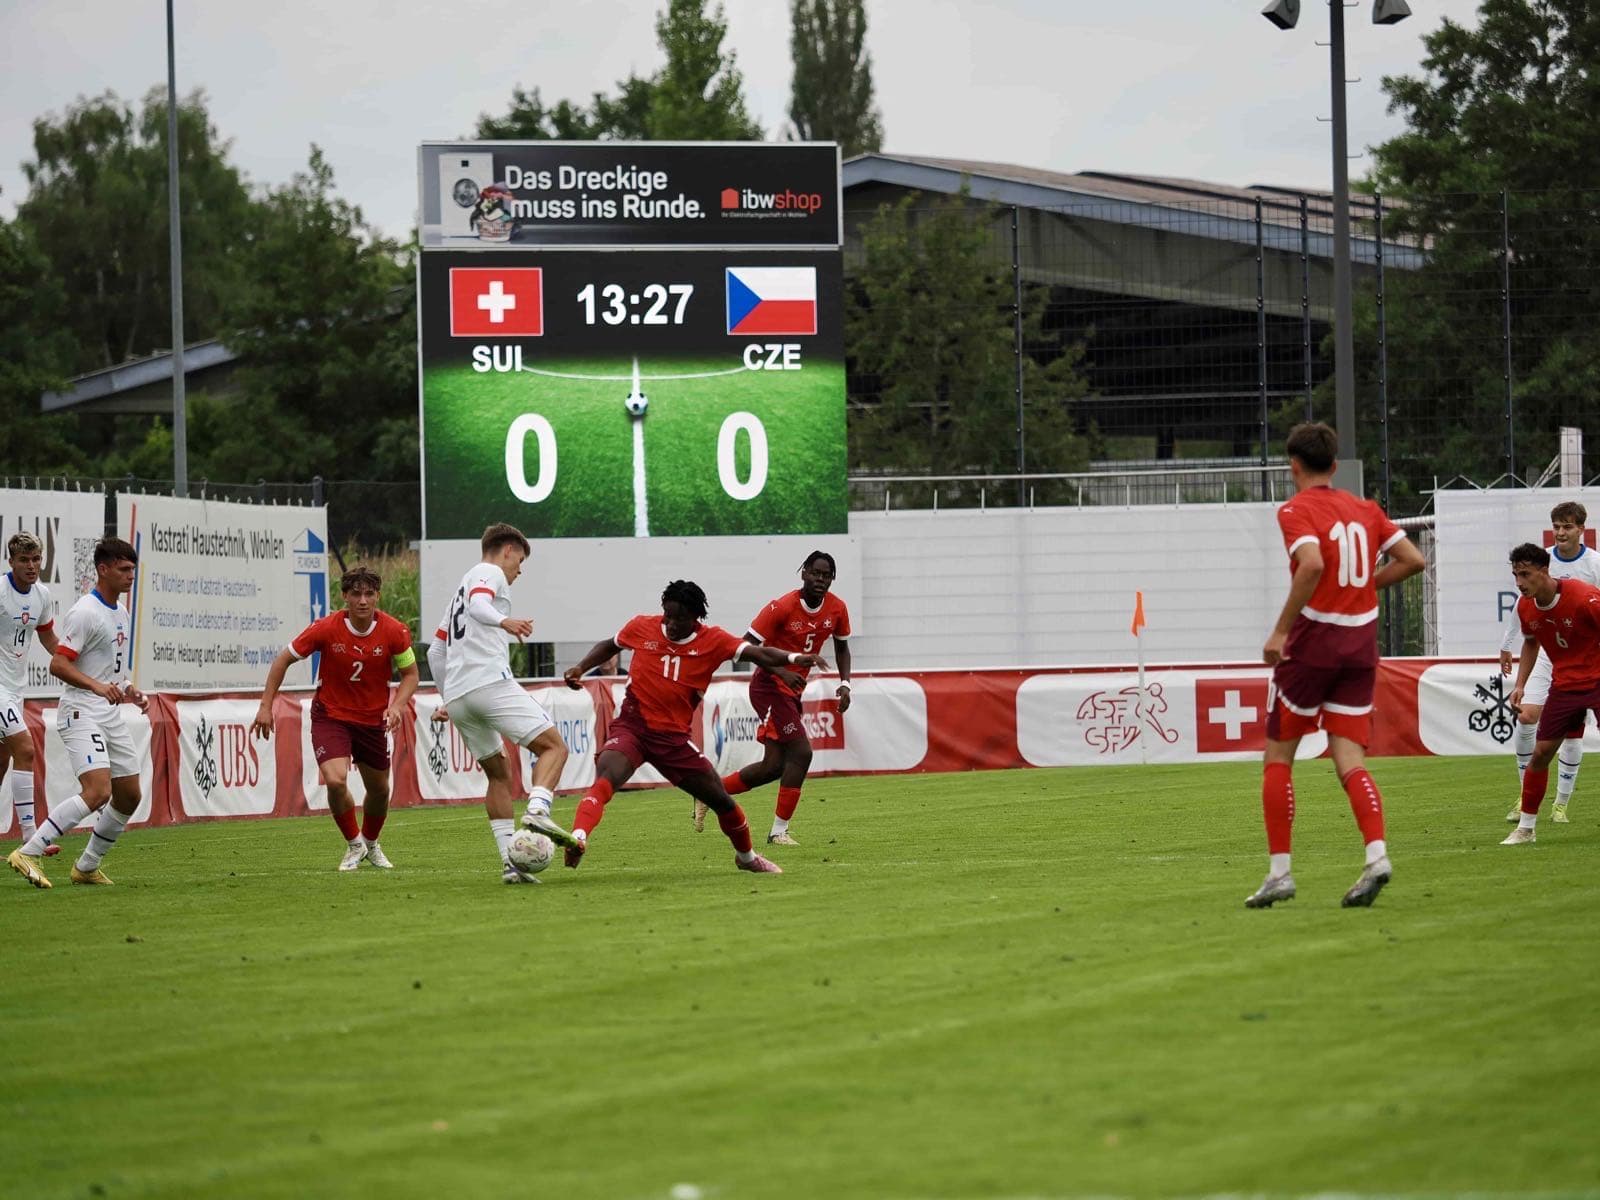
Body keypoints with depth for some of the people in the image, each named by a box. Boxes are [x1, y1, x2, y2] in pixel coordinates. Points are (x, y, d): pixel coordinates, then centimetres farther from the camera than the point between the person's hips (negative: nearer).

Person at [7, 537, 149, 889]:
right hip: (81, 713, -9)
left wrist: (128, 692, 14)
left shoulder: (120, 612, 15)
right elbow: (58, 664, -21)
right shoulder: (86, 613, -15)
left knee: (129, 796, 10)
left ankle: (87, 867, 23)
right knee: (98, 792, -24)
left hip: (110, 714, 9)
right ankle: (28, 854, -22)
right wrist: (97, 686, -31)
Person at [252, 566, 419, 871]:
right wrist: (266, 706, -8)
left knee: (379, 789, 13)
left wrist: (397, 705, -18)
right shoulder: (326, 629, -18)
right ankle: (354, 845, 2)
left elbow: (411, 673, 1)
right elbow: (283, 660, -5)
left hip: (373, 719, 3)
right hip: (330, 716, -3)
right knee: (335, 780, -23)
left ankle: (371, 844, 44)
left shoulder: (395, 631, -14)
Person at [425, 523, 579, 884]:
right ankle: (537, 811, -33)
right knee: (554, 746, -7)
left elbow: (436, 651, 35)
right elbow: (478, 605, -18)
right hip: (489, 681, -9)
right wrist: (504, 621, -37)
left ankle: (509, 860, 3)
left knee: (498, 774, 15)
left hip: (456, 698, 9)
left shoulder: (461, 588, 32)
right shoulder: (489, 573, 6)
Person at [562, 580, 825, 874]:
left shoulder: (713, 641, -3)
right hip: (631, 727, -2)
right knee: (604, 780, -32)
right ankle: (578, 838, -45)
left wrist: (795, 659, -33)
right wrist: (581, 668, 5)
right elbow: (610, 646, 19)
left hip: (674, 736, 2)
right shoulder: (642, 627, -2)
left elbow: (758, 653, -16)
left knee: (722, 800, 9)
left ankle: (746, 856, 34)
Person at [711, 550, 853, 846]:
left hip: (792, 691, 8)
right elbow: (747, 646, -18)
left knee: (774, 766, 7)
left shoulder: (837, 609, -1)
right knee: (800, 753, -16)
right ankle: (779, 831, -8)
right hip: (771, 686, -8)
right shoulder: (782, 607, -19)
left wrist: (844, 683, 2)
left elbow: (841, 647, 17)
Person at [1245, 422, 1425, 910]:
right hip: (1361, 643, 5)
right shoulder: (1364, 509, 11)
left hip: (1313, 639, -5)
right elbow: (1412, 559, 7)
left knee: (1278, 757, 7)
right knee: (1349, 762, 2)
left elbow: (1312, 563, -25)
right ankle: (1376, 855, -19)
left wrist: (1280, 631, -22)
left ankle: (1279, 873, 4)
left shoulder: (1296, 510, -7)